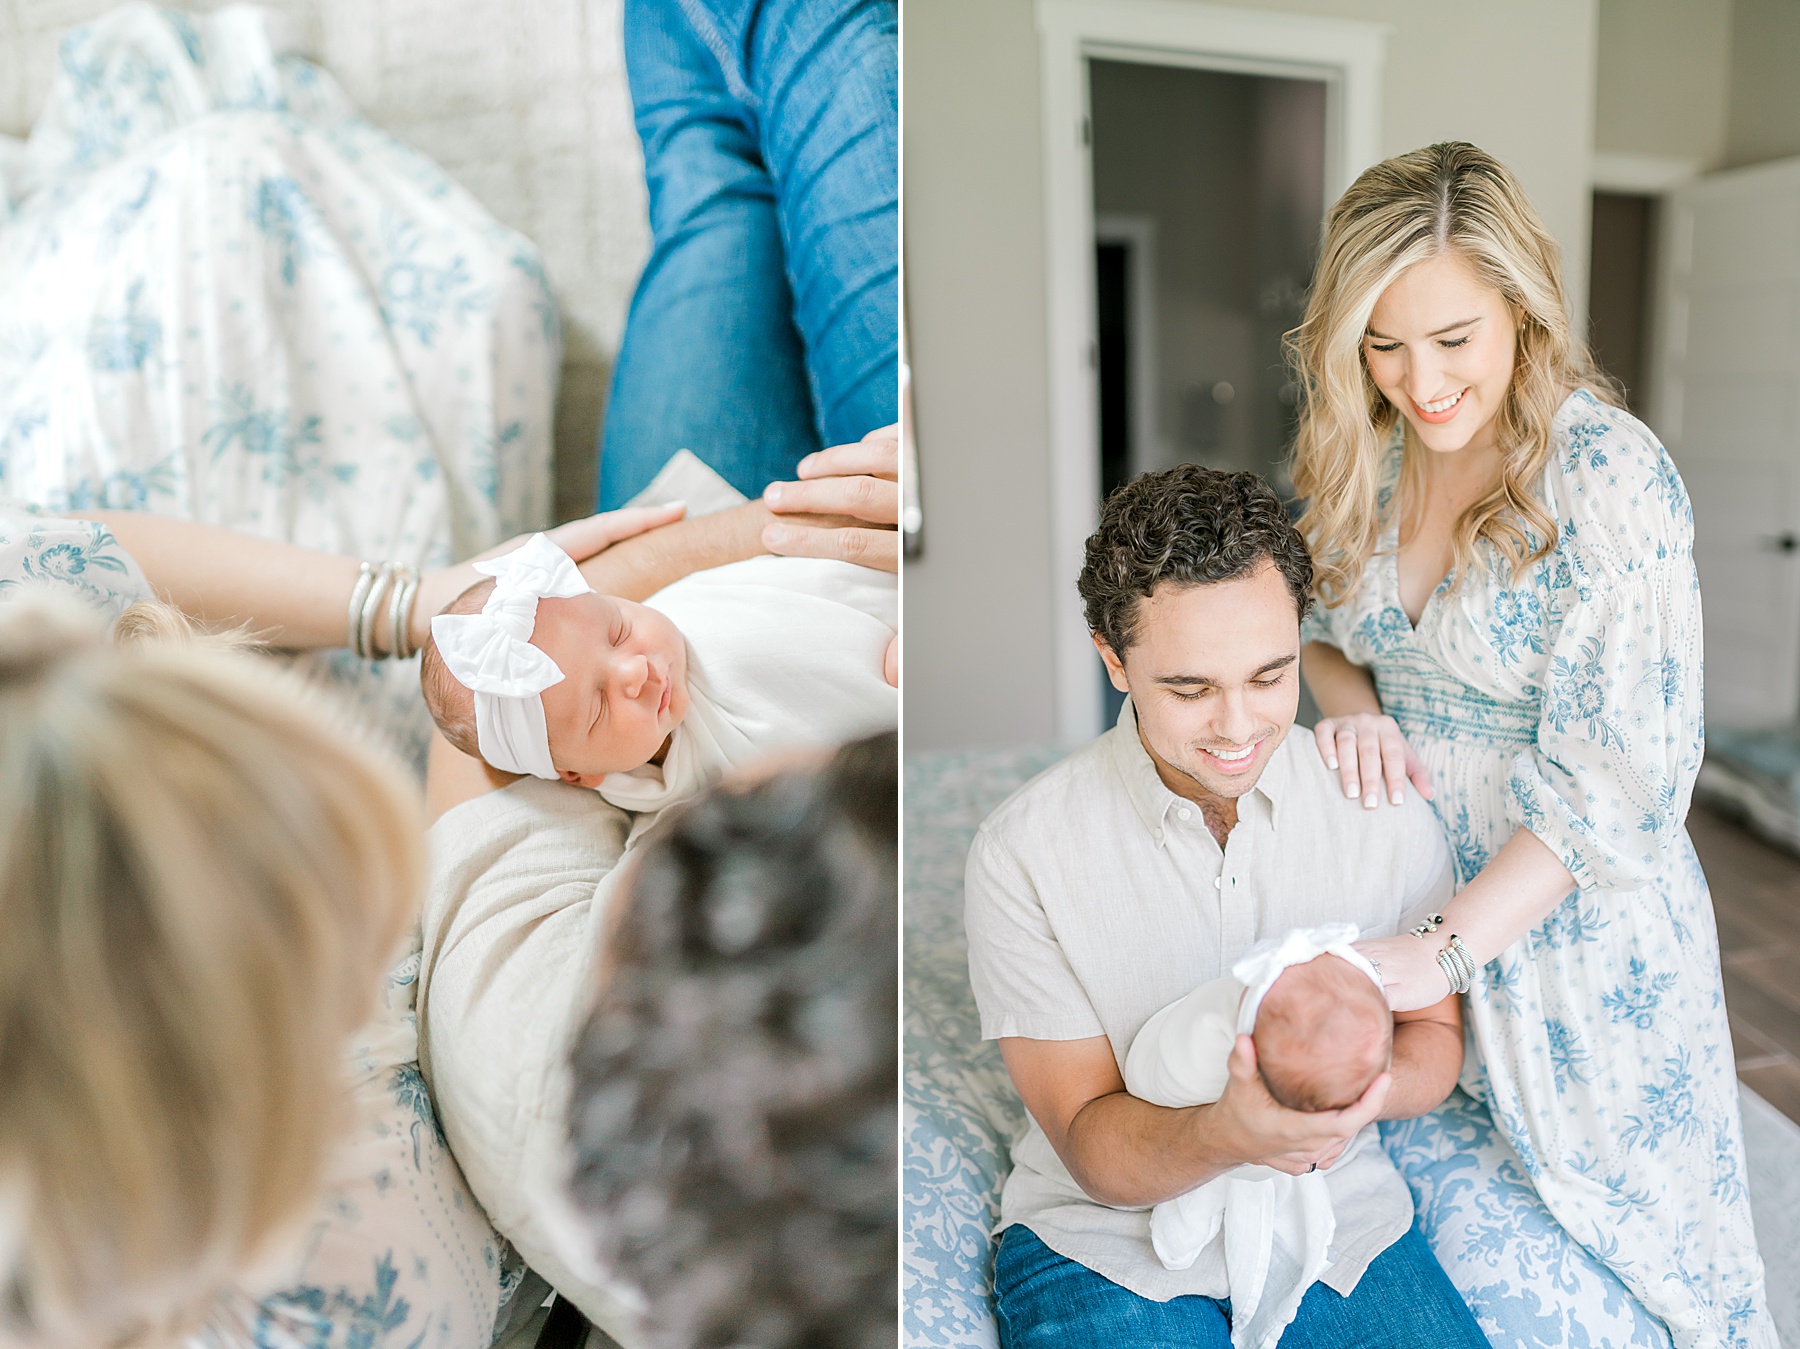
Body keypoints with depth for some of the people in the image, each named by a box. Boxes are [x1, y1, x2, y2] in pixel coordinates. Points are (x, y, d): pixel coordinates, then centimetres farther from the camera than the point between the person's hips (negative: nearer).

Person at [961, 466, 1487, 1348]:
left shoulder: (1389, 815, -6)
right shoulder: (1023, 853, -16)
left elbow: (1433, 1031, 6)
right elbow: (1090, 1146, -13)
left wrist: (1366, 1087, -19)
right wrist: (1230, 1132, -35)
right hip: (1108, 1235, -2)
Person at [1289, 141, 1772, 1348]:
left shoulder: (1613, 476, -20)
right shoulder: (1368, 453, -2)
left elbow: (1614, 778, -22)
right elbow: (1323, 627, 12)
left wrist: (1443, 952, -27)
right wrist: (1350, 702, -11)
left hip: (1571, 921, -4)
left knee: (1607, 1224, 12)